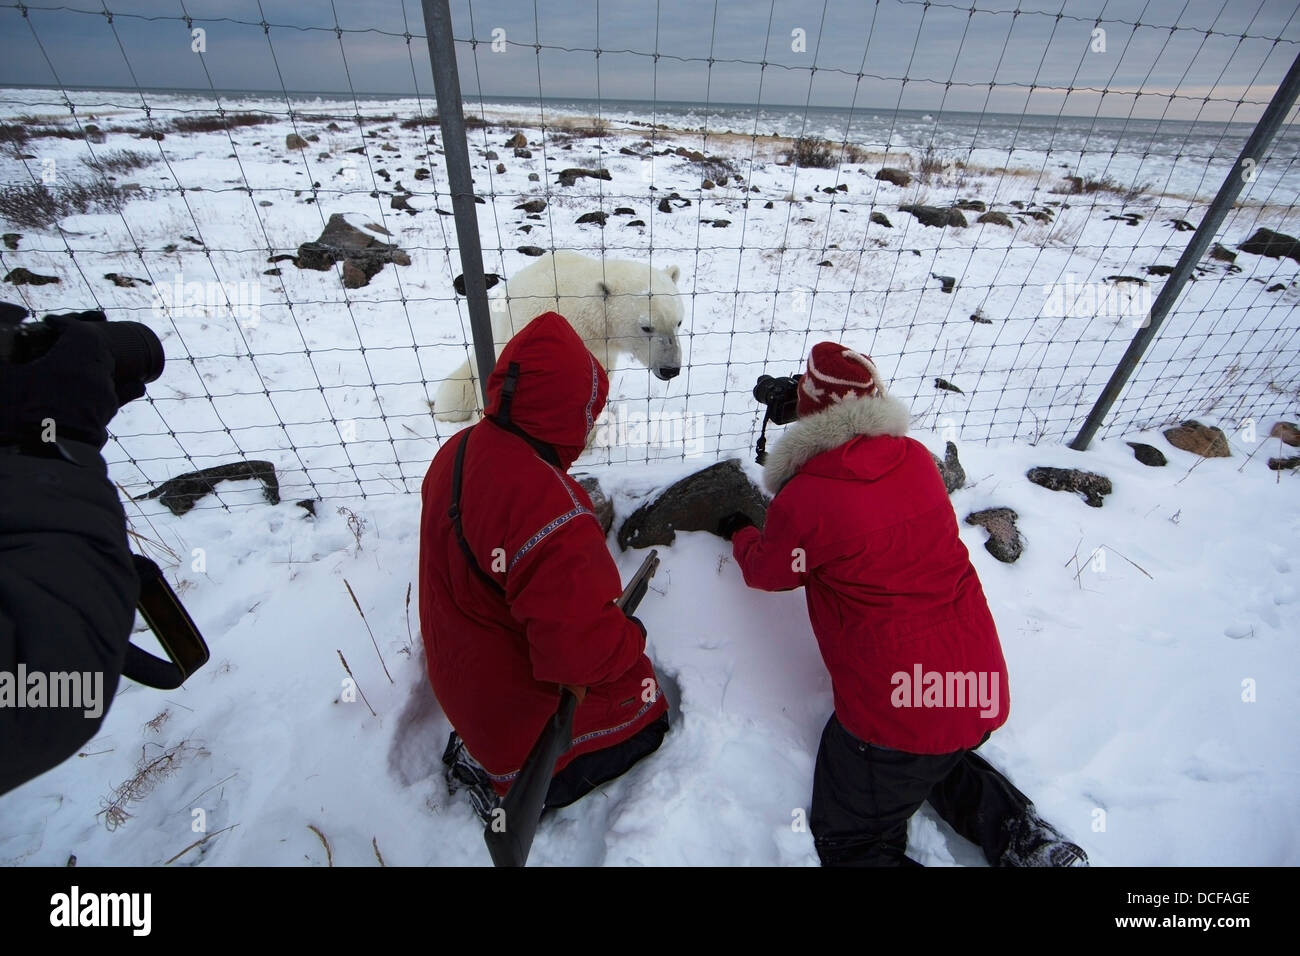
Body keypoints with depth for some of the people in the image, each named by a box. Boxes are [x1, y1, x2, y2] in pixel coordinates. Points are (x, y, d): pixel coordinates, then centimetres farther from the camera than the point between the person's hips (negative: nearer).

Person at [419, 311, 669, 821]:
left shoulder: (457, 451, -10)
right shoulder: (547, 507, -40)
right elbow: (581, 649, -41)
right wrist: (632, 636, -18)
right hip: (523, 697, -8)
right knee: (642, 715, 15)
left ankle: (475, 750, 23)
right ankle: (514, 784, 11)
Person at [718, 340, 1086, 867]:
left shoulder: (802, 501, -22)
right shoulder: (916, 458, -4)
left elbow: (765, 572, 0)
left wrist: (740, 534, 22)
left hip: (899, 710, -7)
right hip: (984, 692, 7)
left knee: (850, 845, 17)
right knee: (933, 757, 39)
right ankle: (1020, 833, 20)